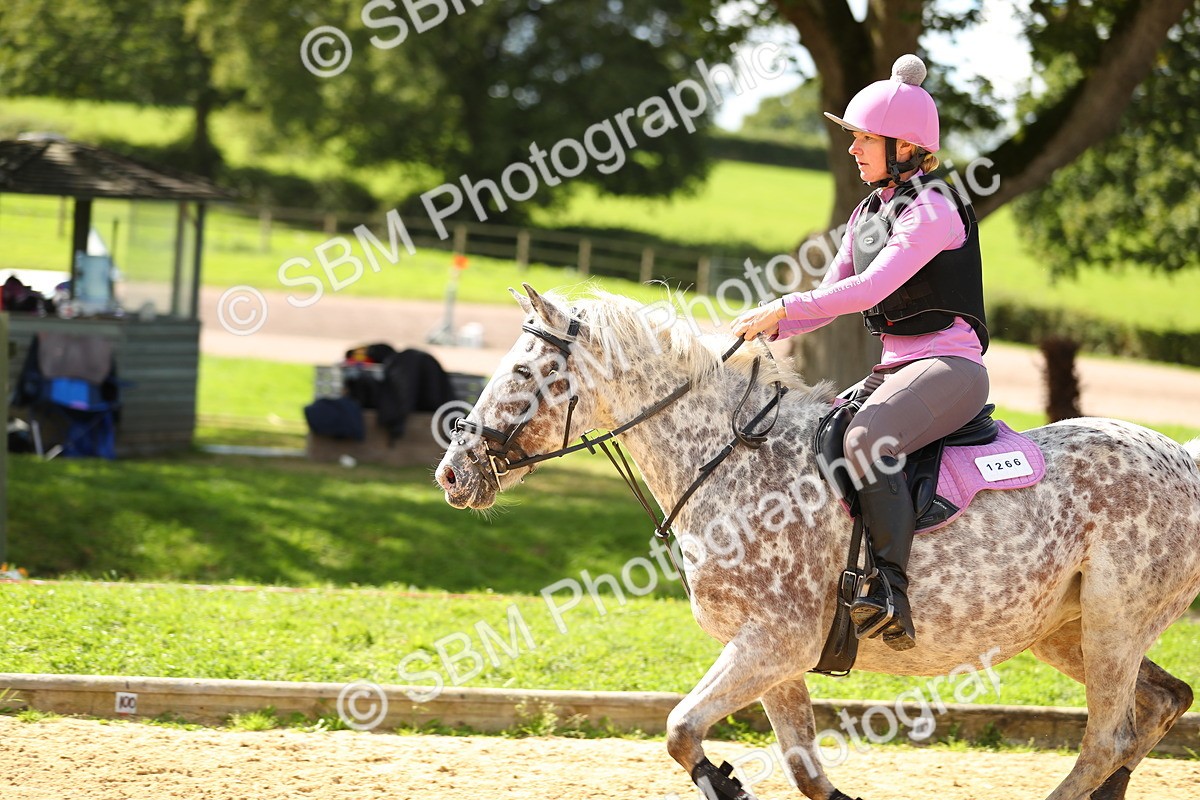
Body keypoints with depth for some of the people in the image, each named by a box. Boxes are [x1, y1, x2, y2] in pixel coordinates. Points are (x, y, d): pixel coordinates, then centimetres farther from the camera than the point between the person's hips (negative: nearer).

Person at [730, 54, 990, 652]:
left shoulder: (932, 209, -12)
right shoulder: (867, 214, 16)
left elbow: (870, 289, -22)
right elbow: (831, 295, 15)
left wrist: (781, 308, -22)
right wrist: (765, 330, -2)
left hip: (949, 365, -10)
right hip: (895, 367, 10)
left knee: (868, 438, -34)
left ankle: (891, 593, -37)